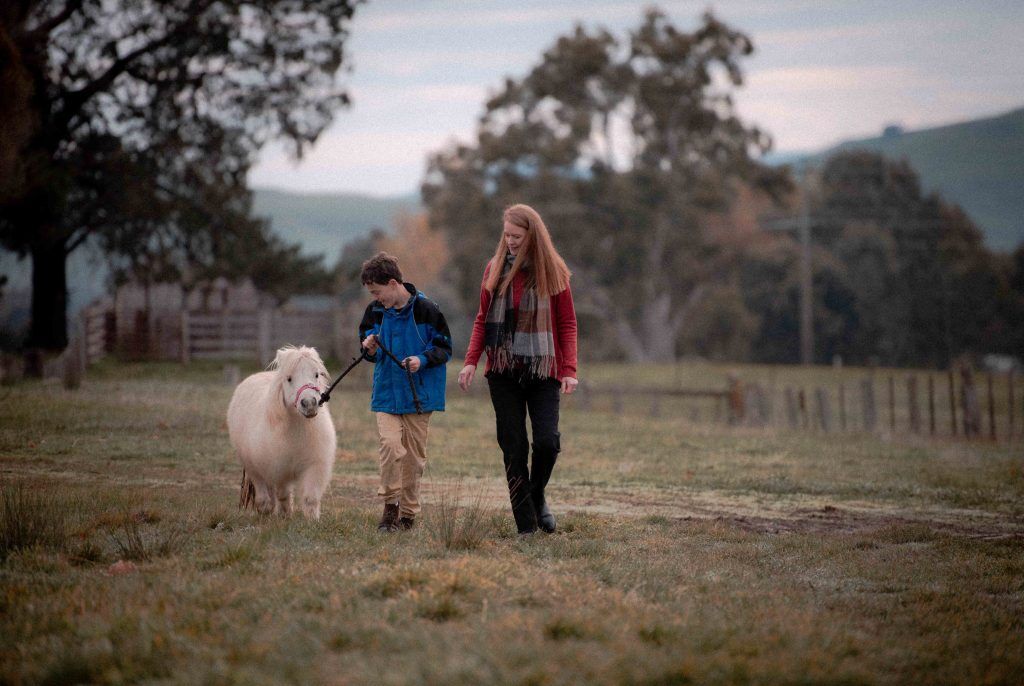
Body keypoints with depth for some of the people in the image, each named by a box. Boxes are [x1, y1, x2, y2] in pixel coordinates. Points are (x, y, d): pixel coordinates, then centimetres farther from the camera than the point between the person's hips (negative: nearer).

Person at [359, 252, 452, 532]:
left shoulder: (425, 309, -9)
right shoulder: (375, 311, 4)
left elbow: (445, 348, -3)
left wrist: (423, 360, -21)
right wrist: (370, 349, -6)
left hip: (418, 394, -2)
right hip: (386, 393, 2)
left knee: (414, 454, 4)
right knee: (390, 445, -17)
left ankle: (408, 513, 17)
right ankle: (390, 506, -5)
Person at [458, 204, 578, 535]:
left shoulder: (552, 271, 1)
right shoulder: (494, 269, 7)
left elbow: (567, 324, 2)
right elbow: (482, 320, 11)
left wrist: (569, 370, -8)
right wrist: (471, 362, -1)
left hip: (543, 371, -2)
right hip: (503, 371, 2)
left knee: (547, 441, -13)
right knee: (514, 448, -1)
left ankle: (537, 496, 17)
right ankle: (526, 526, 3)